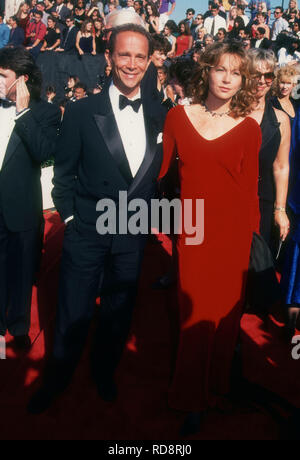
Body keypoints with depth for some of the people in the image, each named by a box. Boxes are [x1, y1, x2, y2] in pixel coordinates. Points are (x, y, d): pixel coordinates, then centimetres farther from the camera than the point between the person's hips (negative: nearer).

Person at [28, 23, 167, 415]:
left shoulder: (159, 114, 2)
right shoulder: (82, 111, -6)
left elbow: (158, 171, 8)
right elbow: (63, 173, -1)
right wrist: (70, 217, -3)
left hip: (133, 232, 3)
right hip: (87, 231, -2)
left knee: (120, 310, 18)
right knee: (73, 313, 10)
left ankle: (104, 372, 43)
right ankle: (58, 378, 36)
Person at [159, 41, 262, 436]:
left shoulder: (249, 129, 1)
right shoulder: (178, 117, 3)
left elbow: (249, 189, 2)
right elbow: (160, 169, 6)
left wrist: (251, 238, 0)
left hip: (232, 233, 1)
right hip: (191, 229, 0)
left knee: (224, 311, 10)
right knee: (195, 313, 4)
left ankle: (215, 386, 37)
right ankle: (194, 402, 26)